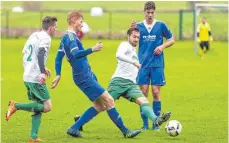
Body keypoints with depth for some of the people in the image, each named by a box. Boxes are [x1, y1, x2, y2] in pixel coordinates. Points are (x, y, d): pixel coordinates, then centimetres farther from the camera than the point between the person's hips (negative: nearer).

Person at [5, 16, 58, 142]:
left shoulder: (34, 36, 17)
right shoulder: (45, 38, -8)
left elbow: (25, 53, 24)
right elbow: (40, 54, -25)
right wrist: (42, 72, -34)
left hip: (27, 77, 9)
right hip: (36, 78, -9)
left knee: (39, 106, 13)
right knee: (47, 106, -7)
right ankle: (16, 106, -13)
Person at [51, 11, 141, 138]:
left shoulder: (66, 38, 17)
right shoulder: (70, 37, -13)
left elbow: (59, 58, 22)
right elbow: (76, 54, -30)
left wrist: (58, 75, 21)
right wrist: (92, 50, -42)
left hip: (87, 76, 10)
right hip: (84, 77, -10)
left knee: (100, 106, 9)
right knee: (108, 100, -9)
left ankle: (74, 129, 9)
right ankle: (125, 131, -6)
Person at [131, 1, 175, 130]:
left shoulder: (161, 25, 1)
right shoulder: (139, 26, 5)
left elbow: (171, 40, 10)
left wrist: (163, 46, -9)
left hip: (157, 64, -1)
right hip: (143, 64, 1)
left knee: (156, 92, -3)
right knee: (143, 92, 0)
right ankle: (145, 123, 6)